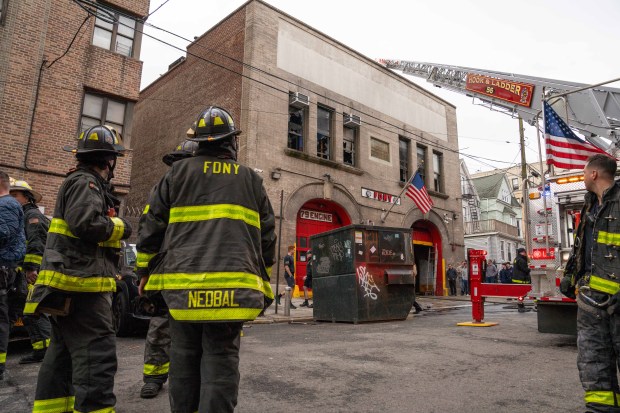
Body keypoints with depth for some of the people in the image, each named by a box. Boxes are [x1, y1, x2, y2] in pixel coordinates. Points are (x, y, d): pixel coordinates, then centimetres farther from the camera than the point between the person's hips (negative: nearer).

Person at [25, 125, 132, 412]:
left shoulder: (84, 182, 21)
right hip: (81, 284, -11)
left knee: (62, 354, 17)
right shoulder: (85, 182, -10)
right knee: (97, 356, -11)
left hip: (70, 285, 11)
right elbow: (87, 223, -25)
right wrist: (120, 227, -10)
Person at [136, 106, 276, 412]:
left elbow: (151, 226, 9)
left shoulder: (178, 172, 9)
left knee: (184, 360, 13)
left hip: (183, 285, 1)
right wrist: (262, 285, 20)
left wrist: (146, 272, 19)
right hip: (231, 286, 0)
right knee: (220, 361, 3)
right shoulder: (251, 180, 11)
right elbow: (267, 238, 12)